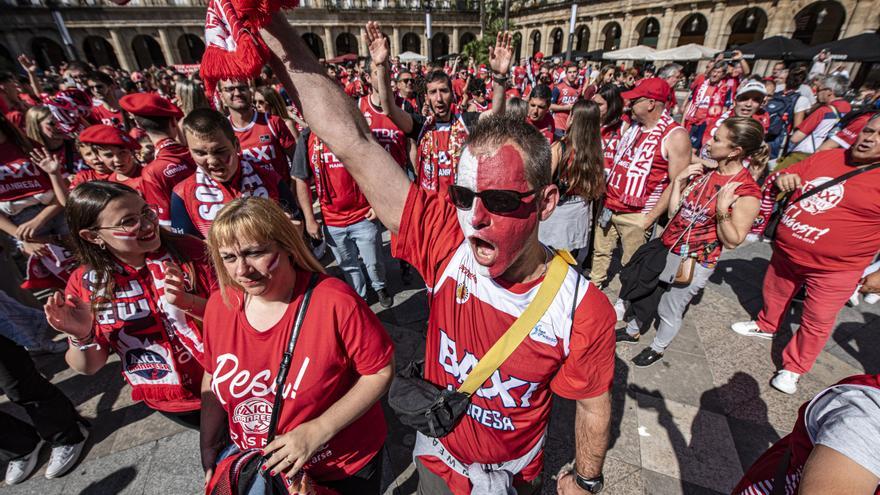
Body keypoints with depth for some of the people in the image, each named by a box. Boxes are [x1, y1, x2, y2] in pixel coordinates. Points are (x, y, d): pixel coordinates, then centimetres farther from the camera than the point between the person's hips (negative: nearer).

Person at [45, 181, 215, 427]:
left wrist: (188, 302, -32)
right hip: (168, 402, 2)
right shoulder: (84, 283, -10)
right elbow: (89, 367, -2)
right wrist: (82, 337, -22)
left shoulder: (188, 250, -18)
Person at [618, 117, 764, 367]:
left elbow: (732, 241, -16)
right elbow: (674, 213, 2)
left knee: (669, 310, 12)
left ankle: (658, 348, 39)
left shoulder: (747, 192, -18)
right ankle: (633, 331, 47)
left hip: (694, 263, -6)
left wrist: (722, 210, -30)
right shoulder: (704, 172, 1)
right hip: (667, 248, 7)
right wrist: (678, 181, -7)